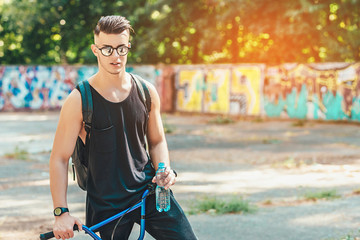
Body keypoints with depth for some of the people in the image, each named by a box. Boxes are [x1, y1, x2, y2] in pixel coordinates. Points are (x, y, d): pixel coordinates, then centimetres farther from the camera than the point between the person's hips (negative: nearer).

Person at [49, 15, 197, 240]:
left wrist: (165, 170, -6)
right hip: (107, 203, -3)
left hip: (148, 190, 3)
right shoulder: (79, 100, -8)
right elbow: (59, 158, -6)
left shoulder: (146, 91, 3)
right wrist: (61, 212, -12)